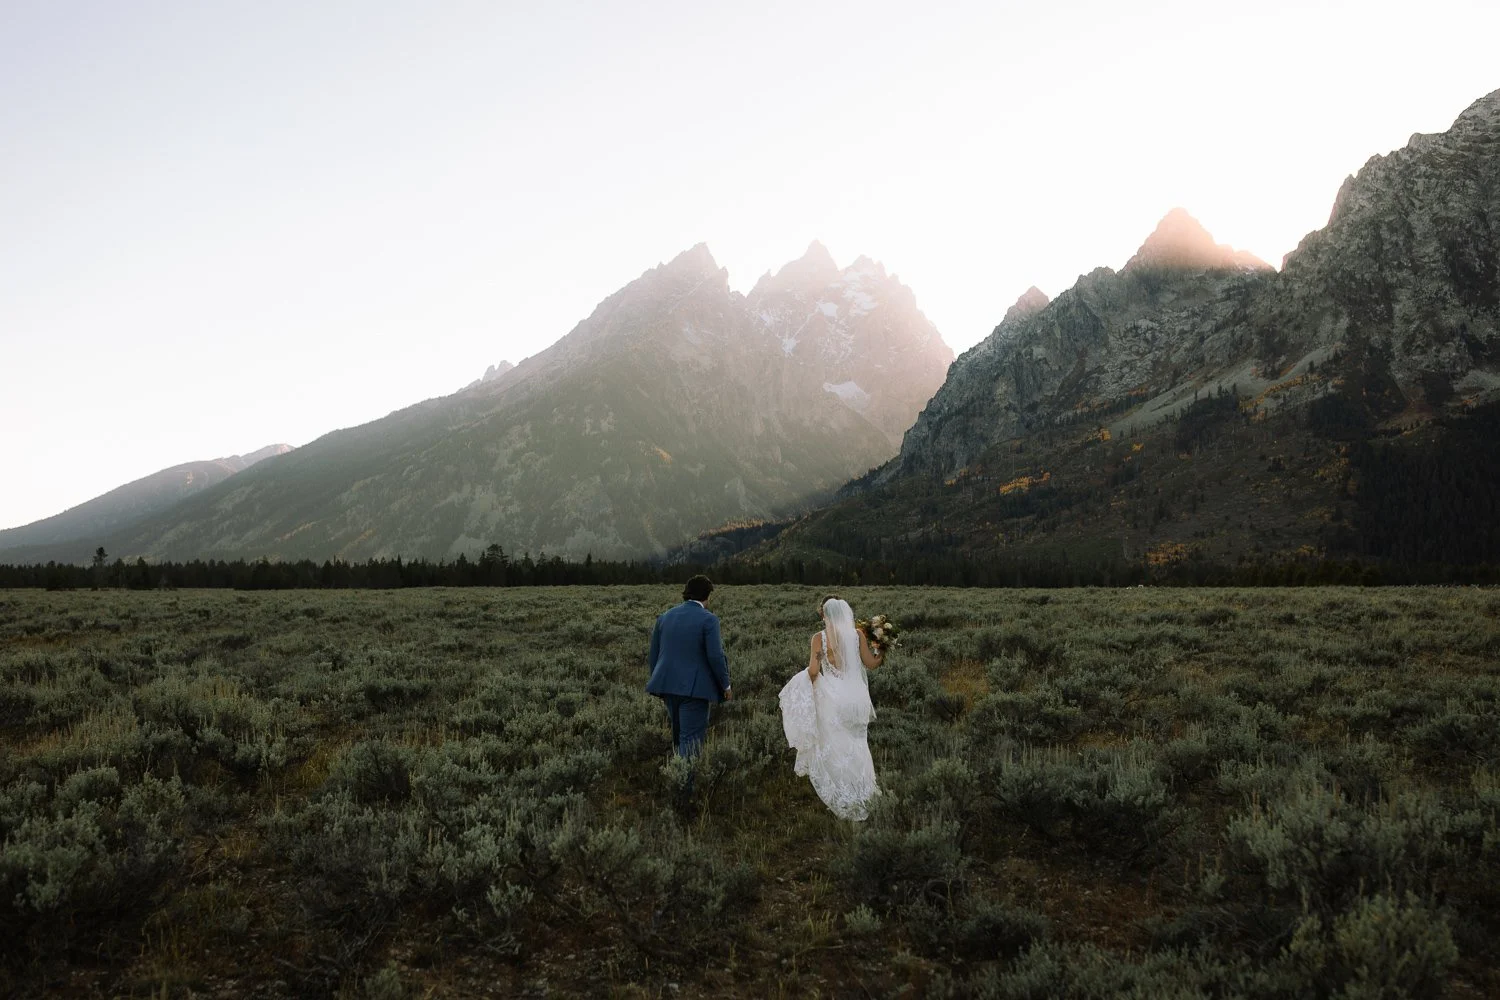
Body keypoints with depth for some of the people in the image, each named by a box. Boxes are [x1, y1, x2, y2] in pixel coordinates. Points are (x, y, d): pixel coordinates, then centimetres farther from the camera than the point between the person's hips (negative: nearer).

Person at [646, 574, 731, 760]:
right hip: (694, 687, -6)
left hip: (668, 684, 6)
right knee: (691, 738, -4)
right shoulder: (708, 619, -10)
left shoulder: (665, 617, 9)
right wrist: (725, 684, -1)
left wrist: (659, 683, 23)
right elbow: (715, 656, -13)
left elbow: (653, 655, 13)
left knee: (678, 735, 20)